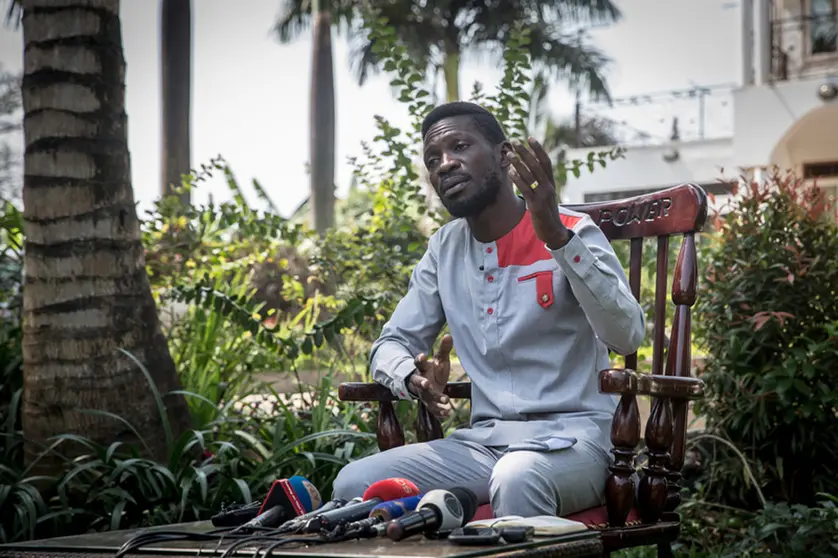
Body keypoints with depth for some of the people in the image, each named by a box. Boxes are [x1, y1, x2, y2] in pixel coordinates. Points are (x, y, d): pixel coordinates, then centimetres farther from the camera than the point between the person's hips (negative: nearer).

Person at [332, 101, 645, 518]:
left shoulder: (572, 232, -4)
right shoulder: (444, 249, 14)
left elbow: (626, 337, -19)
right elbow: (390, 345, 16)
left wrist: (557, 236, -29)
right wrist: (414, 378, -10)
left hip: (572, 438, -5)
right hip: (484, 440, 5)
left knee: (516, 480, -40)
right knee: (354, 483, -19)